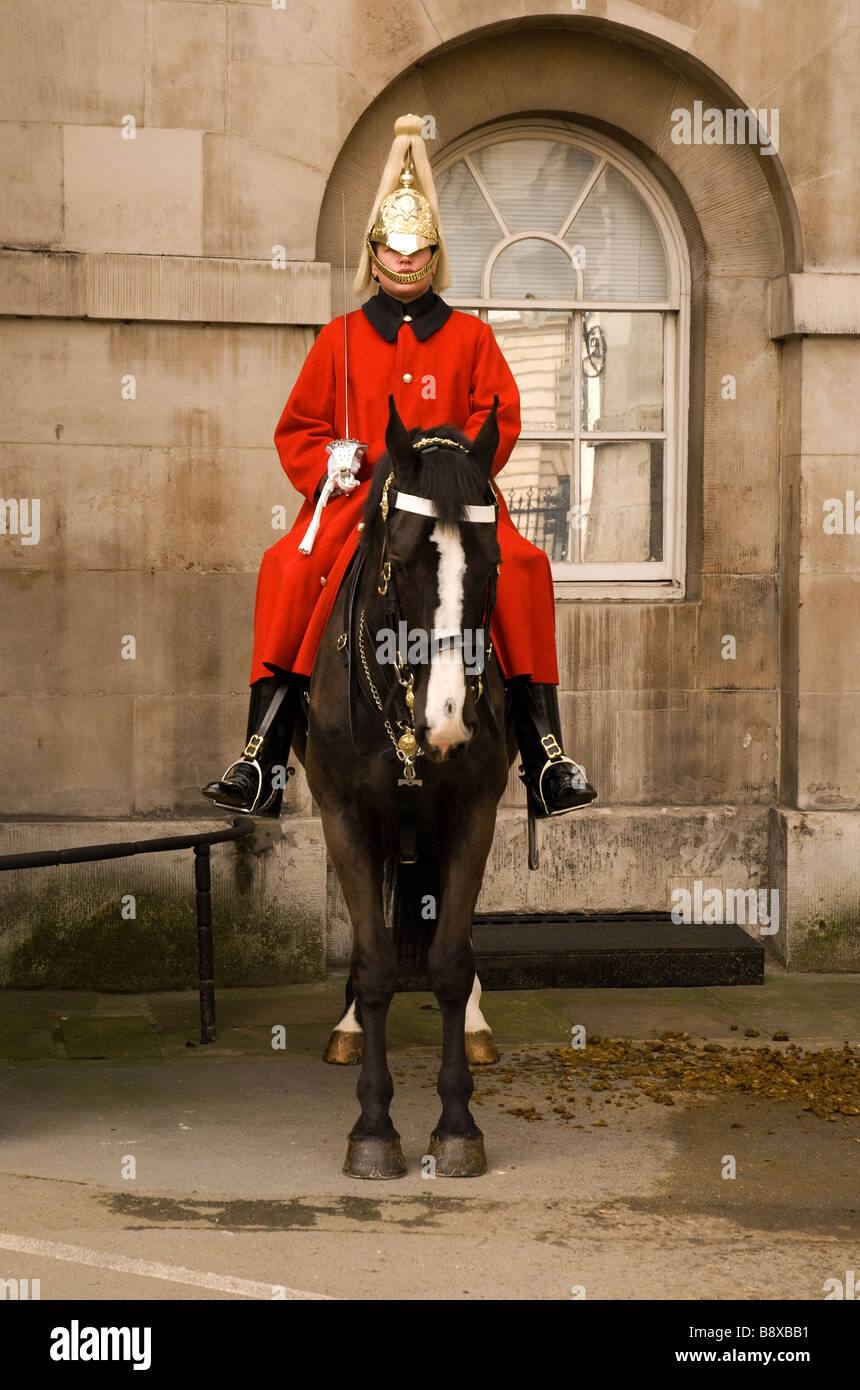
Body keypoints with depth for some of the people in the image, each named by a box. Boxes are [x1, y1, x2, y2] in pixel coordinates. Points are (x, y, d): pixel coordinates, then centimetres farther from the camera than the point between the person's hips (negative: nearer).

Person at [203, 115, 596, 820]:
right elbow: (298, 428, 14)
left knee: (520, 564, -28)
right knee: (289, 567, -27)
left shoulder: (470, 336, 13)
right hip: (356, 496, 1)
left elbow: (500, 417, 5)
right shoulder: (341, 339, 15)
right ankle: (263, 759, -23)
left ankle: (546, 754, -21)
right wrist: (329, 466, -7)